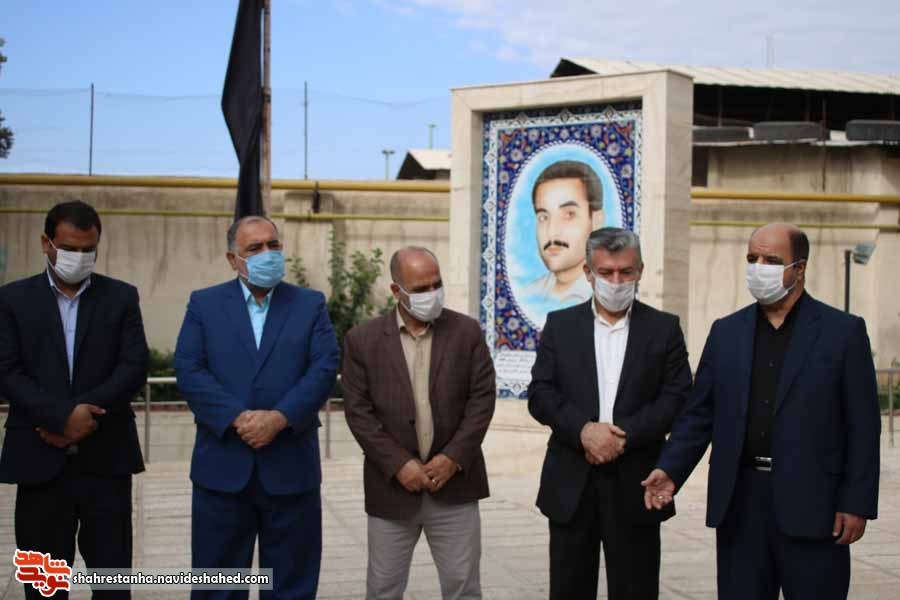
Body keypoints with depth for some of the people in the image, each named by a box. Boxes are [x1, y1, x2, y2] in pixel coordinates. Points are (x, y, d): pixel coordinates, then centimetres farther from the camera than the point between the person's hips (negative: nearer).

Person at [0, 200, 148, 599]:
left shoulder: (121, 297, 7)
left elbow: (135, 367, -2)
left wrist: (86, 414, -15)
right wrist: (63, 416, -16)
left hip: (105, 458, 0)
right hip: (41, 460, 0)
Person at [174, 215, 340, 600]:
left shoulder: (311, 305, 8)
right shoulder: (204, 304, 7)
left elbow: (325, 369, -4)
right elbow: (188, 371, -5)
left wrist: (279, 418, -17)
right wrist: (237, 419, -17)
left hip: (291, 467, 0)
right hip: (223, 467, 0)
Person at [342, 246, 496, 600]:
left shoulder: (466, 331, 2)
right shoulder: (363, 340, -1)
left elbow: (482, 398, -2)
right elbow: (358, 411, -5)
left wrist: (454, 457, -12)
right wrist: (399, 465, -13)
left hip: (454, 483, 1)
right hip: (392, 486, 0)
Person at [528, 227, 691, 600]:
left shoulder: (664, 328, 5)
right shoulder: (560, 325, 8)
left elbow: (678, 399, -3)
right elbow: (540, 395, 0)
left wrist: (623, 435, -16)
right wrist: (584, 430, -16)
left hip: (635, 485, -1)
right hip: (571, 484, 1)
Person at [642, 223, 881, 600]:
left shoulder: (843, 331, 0)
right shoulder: (726, 332, 11)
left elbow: (862, 425, -3)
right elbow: (699, 414, 10)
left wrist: (857, 503, -8)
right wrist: (670, 469, -4)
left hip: (812, 504, -3)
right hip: (739, 500, 3)